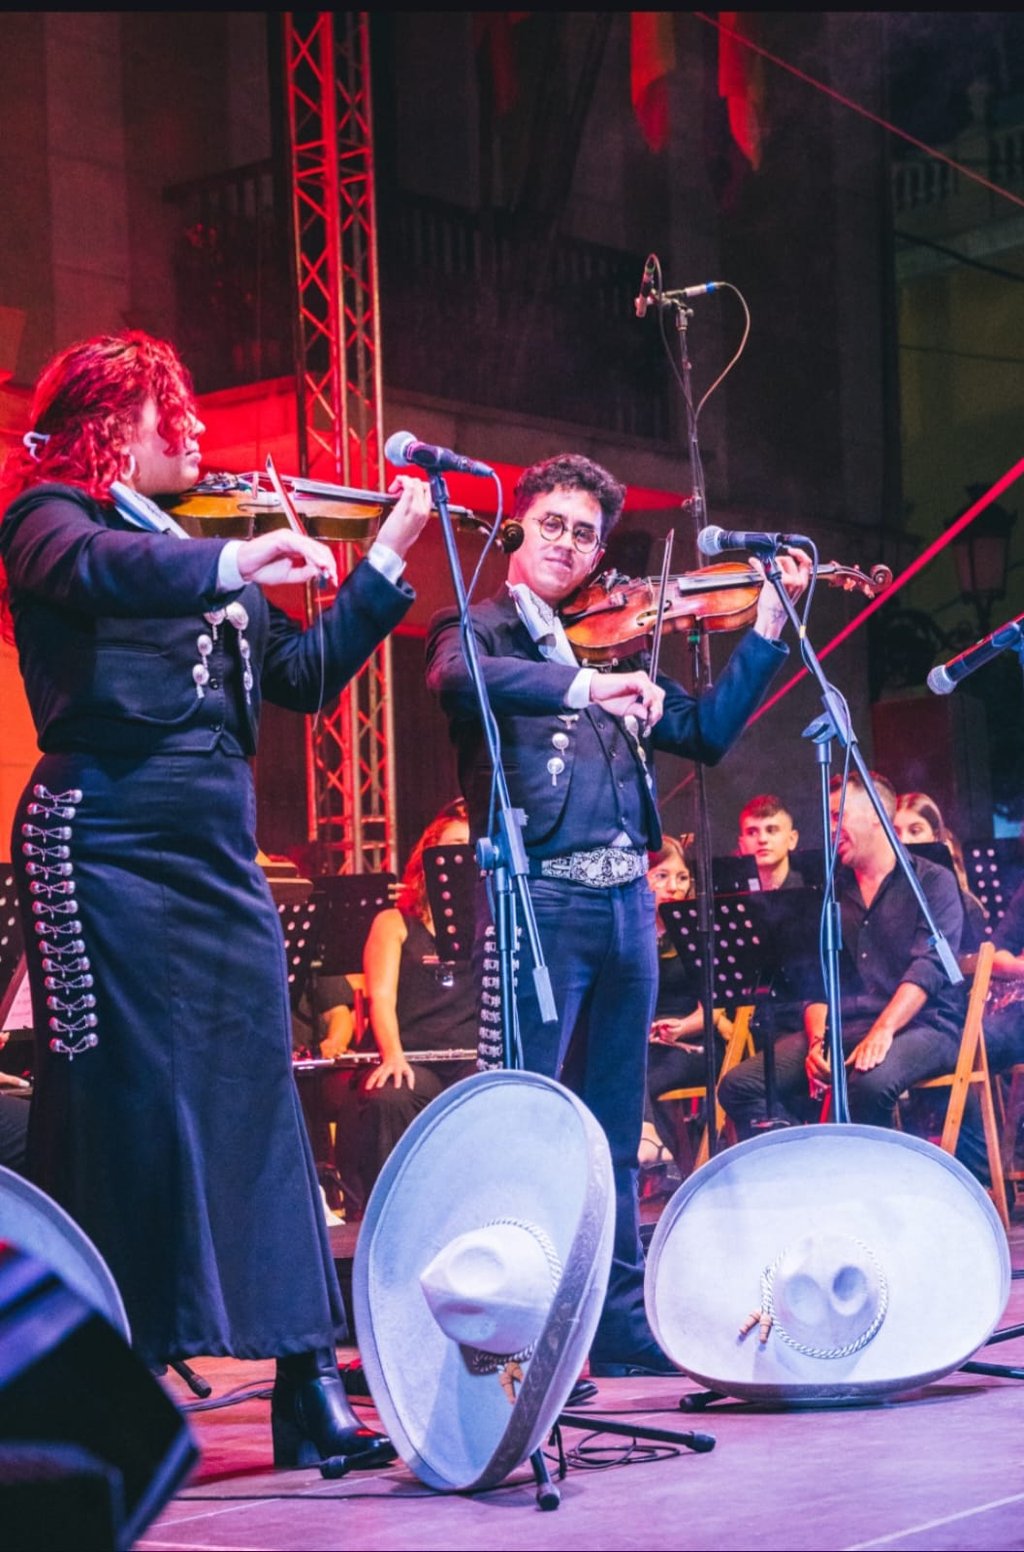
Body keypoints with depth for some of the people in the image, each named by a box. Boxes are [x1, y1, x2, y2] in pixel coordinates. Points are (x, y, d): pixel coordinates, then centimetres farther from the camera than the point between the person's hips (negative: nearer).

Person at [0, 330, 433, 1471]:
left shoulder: (202, 545, 20)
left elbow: (306, 676, 19)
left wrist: (387, 560, 16)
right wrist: (237, 560, -36)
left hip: (216, 853, 6)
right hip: (105, 844, -6)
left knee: (261, 1108, 3)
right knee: (126, 1108, -5)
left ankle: (308, 1389, 5)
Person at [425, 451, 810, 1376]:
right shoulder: (480, 629, 2)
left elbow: (707, 732, 20)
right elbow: (455, 679, -22)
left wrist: (769, 626, 14)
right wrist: (583, 686, -32)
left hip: (626, 901, 6)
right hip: (541, 897, -6)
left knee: (614, 1128, 12)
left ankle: (622, 1323, 19)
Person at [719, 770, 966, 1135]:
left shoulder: (933, 882, 3)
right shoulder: (831, 893, 20)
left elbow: (927, 968, -12)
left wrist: (883, 1031, -26)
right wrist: (817, 1041, -8)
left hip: (921, 1026, -5)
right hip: (842, 1030, 5)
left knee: (871, 1082, -39)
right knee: (739, 1086, -16)